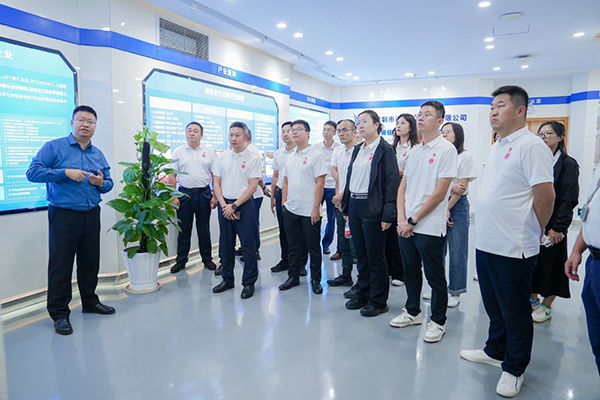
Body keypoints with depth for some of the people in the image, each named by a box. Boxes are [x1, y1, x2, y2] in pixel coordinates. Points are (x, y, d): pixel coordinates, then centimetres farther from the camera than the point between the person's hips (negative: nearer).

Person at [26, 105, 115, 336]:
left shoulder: (98, 154, 12)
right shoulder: (54, 147, -4)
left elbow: (109, 184, 14)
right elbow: (32, 172, -11)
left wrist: (102, 183, -9)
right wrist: (65, 172, -20)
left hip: (91, 216, 5)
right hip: (63, 215, -5)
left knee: (91, 262, 14)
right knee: (61, 265, 2)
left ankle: (90, 301, 31)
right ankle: (59, 313, 14)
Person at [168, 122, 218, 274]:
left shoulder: (209, 152, 4)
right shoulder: (178, 151, 3)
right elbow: (172, 176, 2)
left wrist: (215, 196, -2)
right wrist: (173, 197, -4)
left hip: (204, 194, 0)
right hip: (184, 194, 0)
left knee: (204, 229, 9)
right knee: (184, 229, 7)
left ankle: (207, 259, 22)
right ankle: (181, 260, 19)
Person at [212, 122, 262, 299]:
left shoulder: (253, 158, -4)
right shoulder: (222, 157, 7)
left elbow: (252, 187, -9)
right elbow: (217, 183, 7)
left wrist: (234, 206, -12)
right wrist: (224, 205, -6)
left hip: (244, 206, -4)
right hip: (224, 205, 4)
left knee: (248, 245, 0)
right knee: (225, 244, 12)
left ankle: (249, 282, 13)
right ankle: (227, 279, 27)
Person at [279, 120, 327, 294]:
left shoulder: (315, 155, -8)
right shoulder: (290, 157, 11)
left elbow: (320, 183, -12)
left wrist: (316, 209, -16)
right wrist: (284, 203, 9)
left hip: (310, 211, -6)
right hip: (291, 210, 6)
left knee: (313, 247, 7)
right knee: (293, 246, 15)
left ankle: (315, 279, 20)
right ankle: (293, 277, 28)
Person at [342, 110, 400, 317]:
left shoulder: (385, 150, -7)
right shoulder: (357, 149, 15)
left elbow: (392, 181, -12)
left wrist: (387, 215, -17)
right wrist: (347, 207, 12)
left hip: (372, 208, -7)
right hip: (355, 206, 7)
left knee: (376, 257, 3)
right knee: (361, 255, 14)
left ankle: (378, 300, 16)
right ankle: (362, 294, 28)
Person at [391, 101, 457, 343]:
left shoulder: (446, 149, -9)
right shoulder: (415, 150, 11)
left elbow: (439, 194, -14)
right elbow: (403, 187, 10)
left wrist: (412, 221, -12)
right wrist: (401, 219, -3)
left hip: (430, 228, -6)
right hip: (406, 226, 6)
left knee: (435, 278, 7)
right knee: (410, 272, 17)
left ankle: (438, 322, 24)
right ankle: (412, 312, 35)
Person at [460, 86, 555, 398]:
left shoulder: (531, 146, -14)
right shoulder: (496, 147, 13)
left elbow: (545, 196, -17)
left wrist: (534, 233, -5)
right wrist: (487, 229, 16)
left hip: (513, 248, -8)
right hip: (486, 243, 8)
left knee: (515, 312, 8)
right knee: (494, 306, 22)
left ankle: (514, 369, 25)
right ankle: (495, 351, 39)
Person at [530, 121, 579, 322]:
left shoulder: (568, 164, -5)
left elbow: (569, 200, -11)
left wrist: (558, 227, -16)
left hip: (551, 225, -5)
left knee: (550, 265, 5)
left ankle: (546, 307, 20)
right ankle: (533, 300, 29)